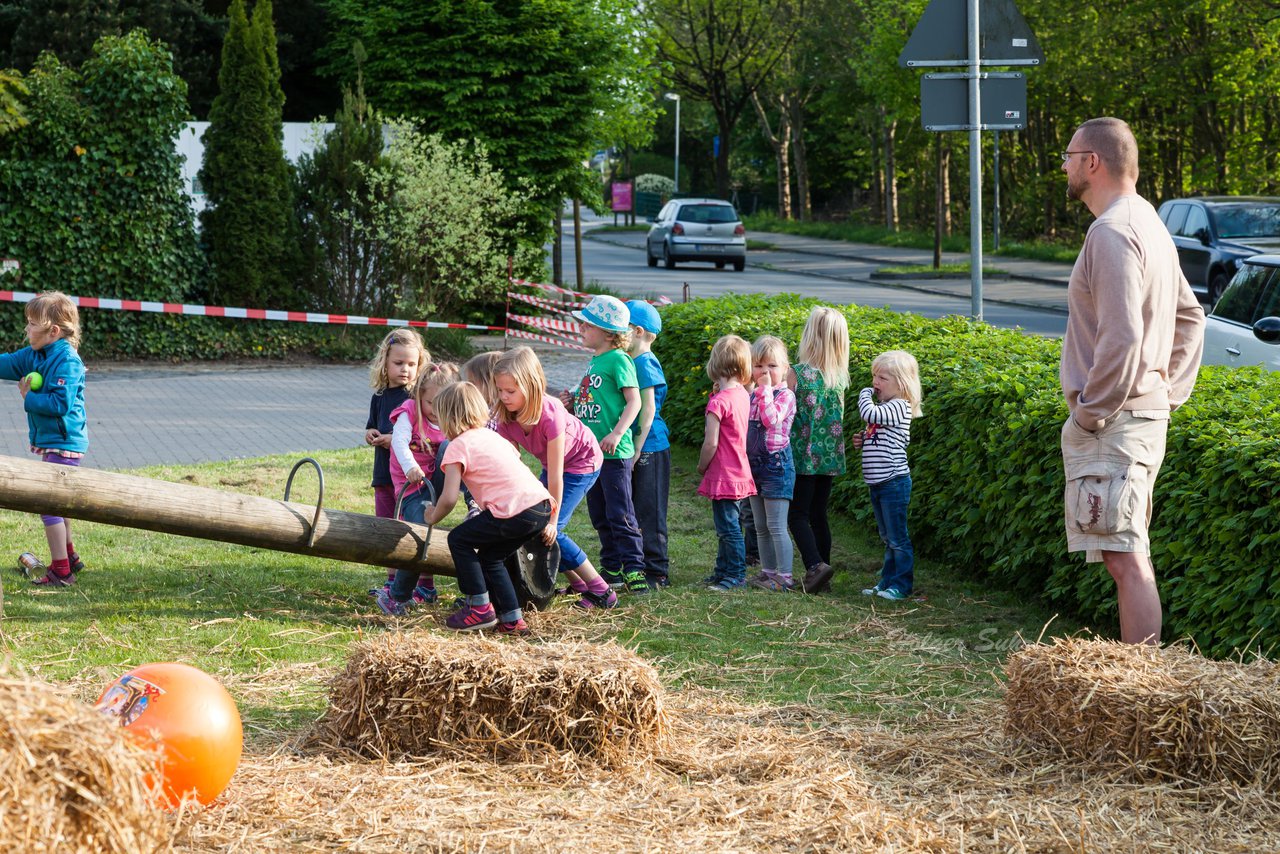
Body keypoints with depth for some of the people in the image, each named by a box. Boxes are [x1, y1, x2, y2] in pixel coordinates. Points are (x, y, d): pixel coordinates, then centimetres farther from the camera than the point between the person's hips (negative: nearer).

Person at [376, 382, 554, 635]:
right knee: (490, 557, 22)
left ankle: (480, 608, 11)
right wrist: (549, 522, 30)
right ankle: (512, 619, 19)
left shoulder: (458, 445, 2)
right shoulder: (493, 436, 26)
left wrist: (433, 517, 16)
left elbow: (449, 498, -5)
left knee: (459, 539, 10)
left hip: (516, 510, -8)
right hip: (543, 505, 8)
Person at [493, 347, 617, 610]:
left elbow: (555, 477, -31)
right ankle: (579, 585, 10)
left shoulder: (550, 415, -37)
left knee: (550, 532, -16)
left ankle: (602, 592, -7)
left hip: (582, 462, -7)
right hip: (552, 464, 7)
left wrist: (552, 521, -25)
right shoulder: (507, 418, -18)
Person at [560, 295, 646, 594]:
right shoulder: (595, 361, 15)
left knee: (620, 514, -7)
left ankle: (634, 570, -3)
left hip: (614, 452, -9)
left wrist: (617, 434, -27)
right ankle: (612, 569, 21)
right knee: (600, 515, 13)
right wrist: (572, 402, 6)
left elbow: (634, 401, -17)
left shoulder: (618, 360, -11)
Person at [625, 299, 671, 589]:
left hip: (649, 449, -9)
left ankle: (657, 573, 3)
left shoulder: (645, 363, -14)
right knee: (633, 511, 13)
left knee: (649, 511, -3)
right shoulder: (630, 361, 13)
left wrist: (636, 450, -17)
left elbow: (648, 408, -17)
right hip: (635, 449, 9)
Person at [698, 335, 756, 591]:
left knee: (728, 527, 0)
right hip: (740, 472, 9)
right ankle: (723, 570, 29)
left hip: (723, 474, -9)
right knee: (726, 525, 19)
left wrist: (701, 467, -4)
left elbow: (711, 443, -22)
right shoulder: (742, 395, 3)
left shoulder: (719, 401, -20)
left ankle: (736, 575, 5)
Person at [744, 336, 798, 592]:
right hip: (755, 465, 8)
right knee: (761, 527, 13)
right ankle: (768, 571, 22)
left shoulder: (785, 395, -9)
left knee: (776, 526, -8)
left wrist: (766, 390, -23)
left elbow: (772, 420, -26)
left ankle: (785, 576, -4)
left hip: (776, 464, -8)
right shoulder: (753, 396, 13)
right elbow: (744, 426, 22)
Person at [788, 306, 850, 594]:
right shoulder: (840, 376, 2)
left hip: (803, 455, -5)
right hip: (830, 456, 5)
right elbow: (837, 414, 10)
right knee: (818, 515, 13)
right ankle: (820, 577, 15)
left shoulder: (797, 373, -14)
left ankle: (816, 565, -18)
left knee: (797, 515, 0)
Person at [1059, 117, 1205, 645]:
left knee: (1125, 559, -10)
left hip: (1114, 422, -11)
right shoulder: (1149, 225, 16)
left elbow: (1120, 338, -25)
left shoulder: (1112, 233, -17)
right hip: (1148, 413, 11)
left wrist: (1089, 413, -17)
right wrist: (1171, 393, 19)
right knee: (1130, 556, 15)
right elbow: (1190, 317, 24)